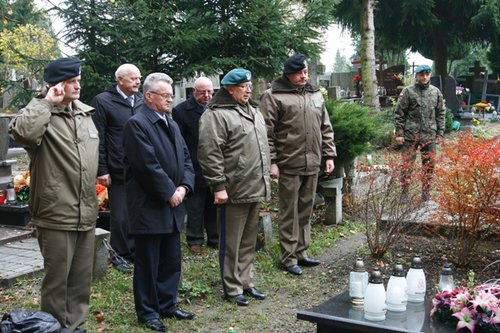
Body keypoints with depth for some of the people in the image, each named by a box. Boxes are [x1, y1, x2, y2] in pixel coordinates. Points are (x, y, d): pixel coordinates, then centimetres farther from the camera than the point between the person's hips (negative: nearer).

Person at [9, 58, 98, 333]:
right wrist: (47, 102, -22)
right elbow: (21, 132, -33)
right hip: (56, 214, -7)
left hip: (86, 213, 7)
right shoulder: (41, 114, -9)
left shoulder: (85, 113, 13)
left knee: (82, 278, 16)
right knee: (57, 279, 4)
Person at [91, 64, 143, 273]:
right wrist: (102, 170, -10)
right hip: (118, 171, -4)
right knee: (120, 216, 4)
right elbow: (98, 138, -6)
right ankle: (120, 254, 20)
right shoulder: (103, 101, -4)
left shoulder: (142, 101, 10)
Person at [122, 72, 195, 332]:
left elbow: (185, 158, 13)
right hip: (149, 206, -8)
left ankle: (167, 304, 28)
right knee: (148, 263, 3)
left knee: (171, 261, 15)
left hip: (172, 205, 8)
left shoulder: (171, 124, 14)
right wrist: (169, 193, -14)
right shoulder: (137, 123, -14)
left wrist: (184, 187, -3)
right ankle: (147, 311, 15)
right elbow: (148, 165, -20)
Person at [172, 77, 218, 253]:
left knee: (214, 207, 12)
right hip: (195, 170, -3)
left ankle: (215, 238, 24)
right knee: (195, 207, 7)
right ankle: (195, 239, 19)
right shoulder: (181, 110, -4)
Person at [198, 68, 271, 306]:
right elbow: (210, 154, -17)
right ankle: (232, 289, 14)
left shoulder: (253, 111, 17)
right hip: (234, 191, -8)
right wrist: (218, 186, -18)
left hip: (255, 189, 8)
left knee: (249, 241, 16)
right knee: (231, 243, 3)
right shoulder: (216, 115, -11)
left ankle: (246, 282, 28)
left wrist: (265, 180, 22)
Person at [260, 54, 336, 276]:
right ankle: (289, 258, 11)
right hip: (289, 165, -6)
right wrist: (272, 161, -13)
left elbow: (326, 129, 18)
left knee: (305, 210, 13)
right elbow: (266, 133, -8)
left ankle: (301, 252, 24)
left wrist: (329, 155, 12)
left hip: (312, 165, 6)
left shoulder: (316, 95, 14)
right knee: (289, 213, 2)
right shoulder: (274, 97, -5)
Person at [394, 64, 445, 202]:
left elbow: (441, 114, 12)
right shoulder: (408, 92, -2)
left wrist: (440, 133, 6)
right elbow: (399, 114, -2)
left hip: (430, 135, 3)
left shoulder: (436, 92, 8)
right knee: (407, 164, 0)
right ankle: (404, 192, 10)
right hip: (410, 134, -3)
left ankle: (426, 192, 19)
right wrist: (399, 133, -7)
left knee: (429, 164, 7)